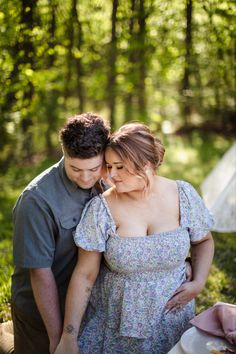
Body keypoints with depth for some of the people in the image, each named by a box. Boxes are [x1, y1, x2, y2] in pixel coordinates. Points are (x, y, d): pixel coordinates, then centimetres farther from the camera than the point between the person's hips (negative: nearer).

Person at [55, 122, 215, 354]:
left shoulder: (183, 196, -9)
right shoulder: (101, 209, -15)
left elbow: (203, 241, 8)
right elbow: (84, 275, -13)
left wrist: (198, 283, -7)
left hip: (170, 319, 2)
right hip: (113, 322, -1)